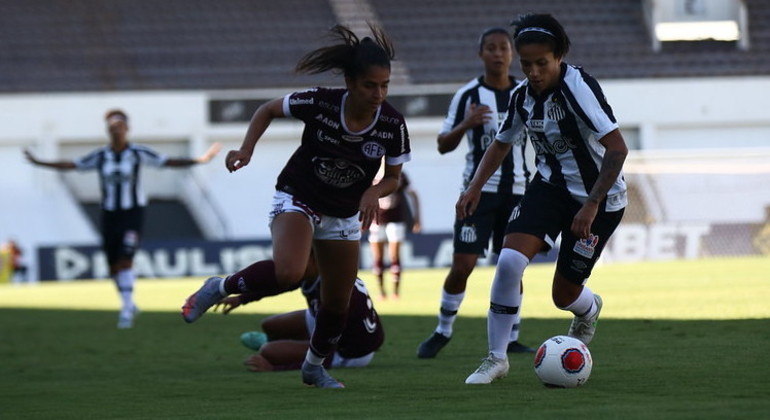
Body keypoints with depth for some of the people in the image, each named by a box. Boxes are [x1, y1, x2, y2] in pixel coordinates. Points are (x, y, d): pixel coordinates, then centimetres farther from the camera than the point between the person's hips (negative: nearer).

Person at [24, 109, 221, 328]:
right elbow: (71, 165, 8)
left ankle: (127, 308, -15)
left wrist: (200, 160, -9)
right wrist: (38, 162, 7)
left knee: (125, 259, -17)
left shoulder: (138, 153, -4)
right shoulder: (100, 156, 2)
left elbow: (167, 162, -3)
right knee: (113, 266, 5)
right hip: (109, 214, 3)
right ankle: (128, 304, 25)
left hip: (133, 213, -3)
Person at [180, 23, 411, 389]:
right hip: (297, 199, -4)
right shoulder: (318, 103, -24)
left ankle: (314, 366, 37)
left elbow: (393, 177, -2)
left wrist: (373, 193, -23)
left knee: (338, 304, 10)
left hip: (344, 215, 4)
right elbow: (268, 110, -5)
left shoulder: (392, 125, -17)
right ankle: (219, 288, -8)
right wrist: (247, 149, -17)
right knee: (288, 272, -33)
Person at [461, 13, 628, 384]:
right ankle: (496, 358, -6)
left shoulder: (578, 87, -25)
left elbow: (617, 149, -29)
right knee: (509, 260, -19)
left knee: (564, 294, 3)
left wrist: (591, 205, -32)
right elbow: (502, 144, 16)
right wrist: (475, 187, 1)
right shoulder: (522, 95, -4)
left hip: (600, 197, -5)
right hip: (550, 185, 5)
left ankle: (589, 311, 43)